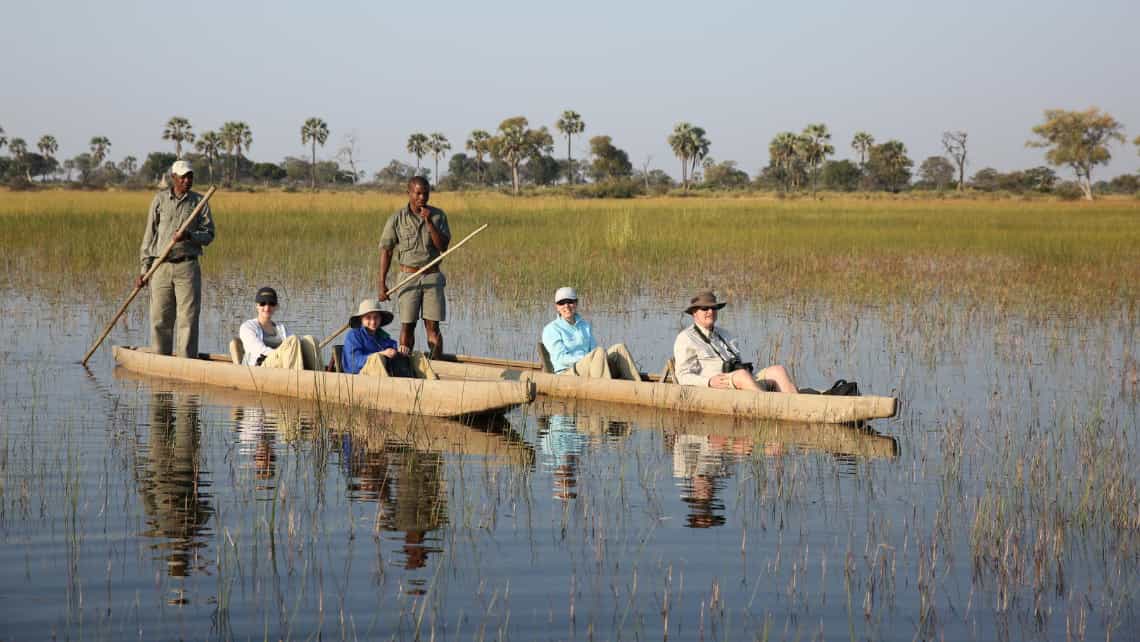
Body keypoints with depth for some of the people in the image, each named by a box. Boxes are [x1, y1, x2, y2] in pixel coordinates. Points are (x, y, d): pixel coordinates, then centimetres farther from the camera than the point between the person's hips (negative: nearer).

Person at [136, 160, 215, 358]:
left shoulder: (198, 201, 5)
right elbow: (149, 236, 7)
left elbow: (208, 234, 4)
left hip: (187, 267, -1)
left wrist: (189, 236, -17)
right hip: (161, 267, 1)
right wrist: (144, 269, 3)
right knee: (160, 319, 2)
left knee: (188, 318, -3)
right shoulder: (160, 200, 6)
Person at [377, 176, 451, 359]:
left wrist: (429, 222, -18)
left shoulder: (438, 215, 2)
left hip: (432, 277, 1)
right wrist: (382, 284, -5)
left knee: (433, 327, -1)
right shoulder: (397, 219, -4)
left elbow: (443, 246, -6)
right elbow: (386, 251, -1)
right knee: (407, 326, 0)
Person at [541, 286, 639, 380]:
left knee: (619, 348, -16)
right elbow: (561, 358, -9)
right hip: (566, 373, -6)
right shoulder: (551, 329, 2)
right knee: (599, 352, -31)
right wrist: (589, 359, -20)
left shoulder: (585, 325, 22)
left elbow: (593, 349, 15)